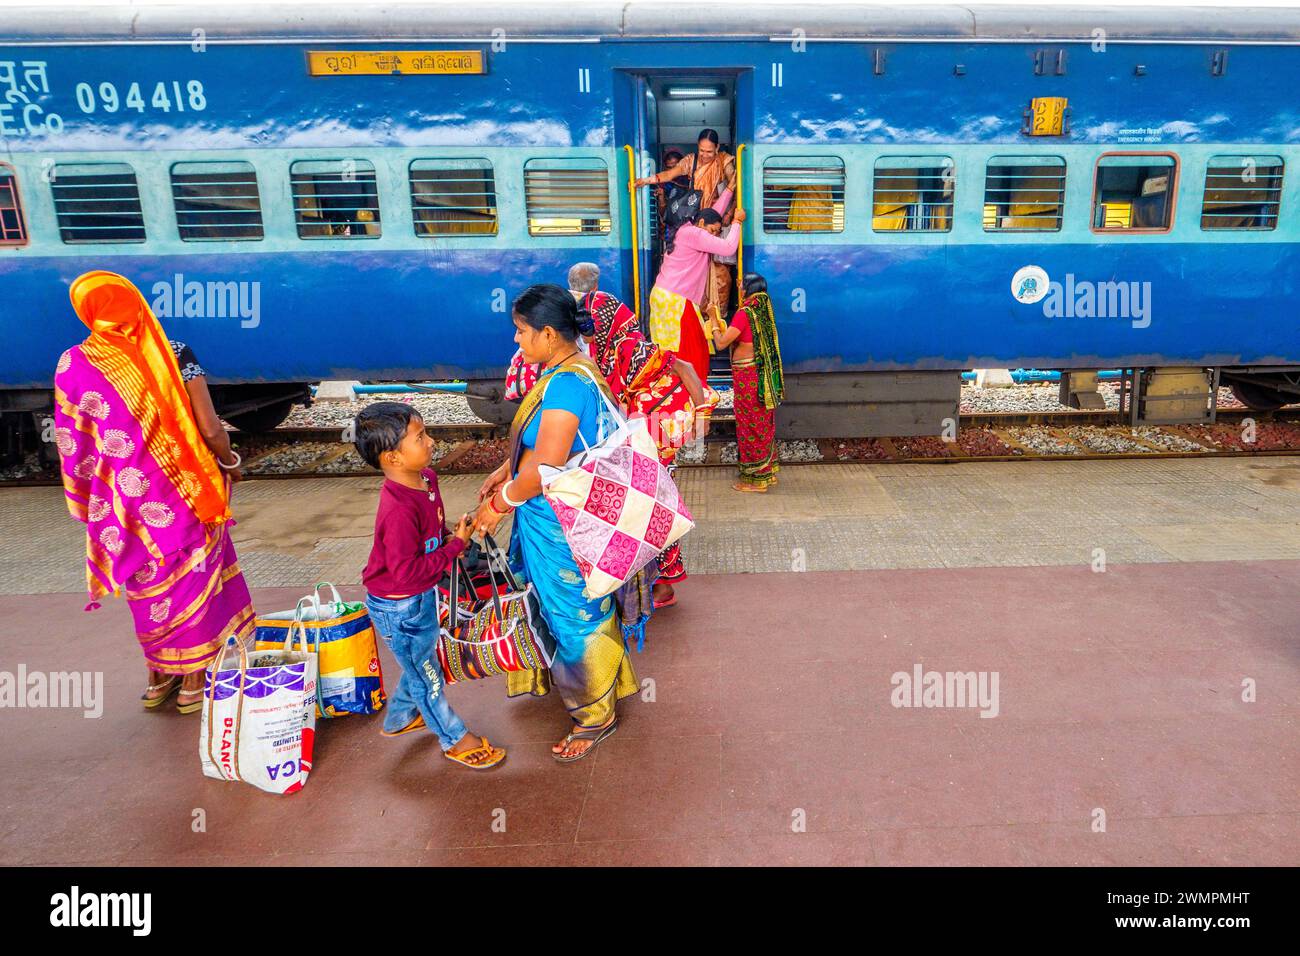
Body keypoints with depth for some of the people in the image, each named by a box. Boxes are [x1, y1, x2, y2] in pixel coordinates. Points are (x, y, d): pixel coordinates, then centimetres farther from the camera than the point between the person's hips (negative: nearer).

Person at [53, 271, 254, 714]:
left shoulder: (72, 365, -9)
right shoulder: (175, 356, -16)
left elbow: (72, 445, -2)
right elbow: (210, 429, -16)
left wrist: (89, 504, 11)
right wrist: (229, 464, 4)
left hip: (124, 503, 2)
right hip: (183, 496, -2)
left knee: (148, 588, 21)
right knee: (192, 582, 16)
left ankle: (160, 675, 36)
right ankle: (196, 676, 28)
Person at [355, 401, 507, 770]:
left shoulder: (426, 478, -7)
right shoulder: (399, 510, -36)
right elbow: (406, 572, -32)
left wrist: (450, 535, -7)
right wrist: (455, 546, -26)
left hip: (421, 596, 9)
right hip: (398, 607, -9)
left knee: (420, 663, 29)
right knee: (426, 673, 13)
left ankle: (399, 718, 53)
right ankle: (455, 739, 34)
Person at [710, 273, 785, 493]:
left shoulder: (744, 313, -17)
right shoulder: (764, 311, 7)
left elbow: (721, 343, -17)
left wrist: (714, 321, -2)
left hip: (747, 375, -8)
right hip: (762, 374, 8)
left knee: (750, 425, 1)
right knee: (764, 423, 16)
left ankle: (755, 479, 8)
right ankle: (768, 472, 26)